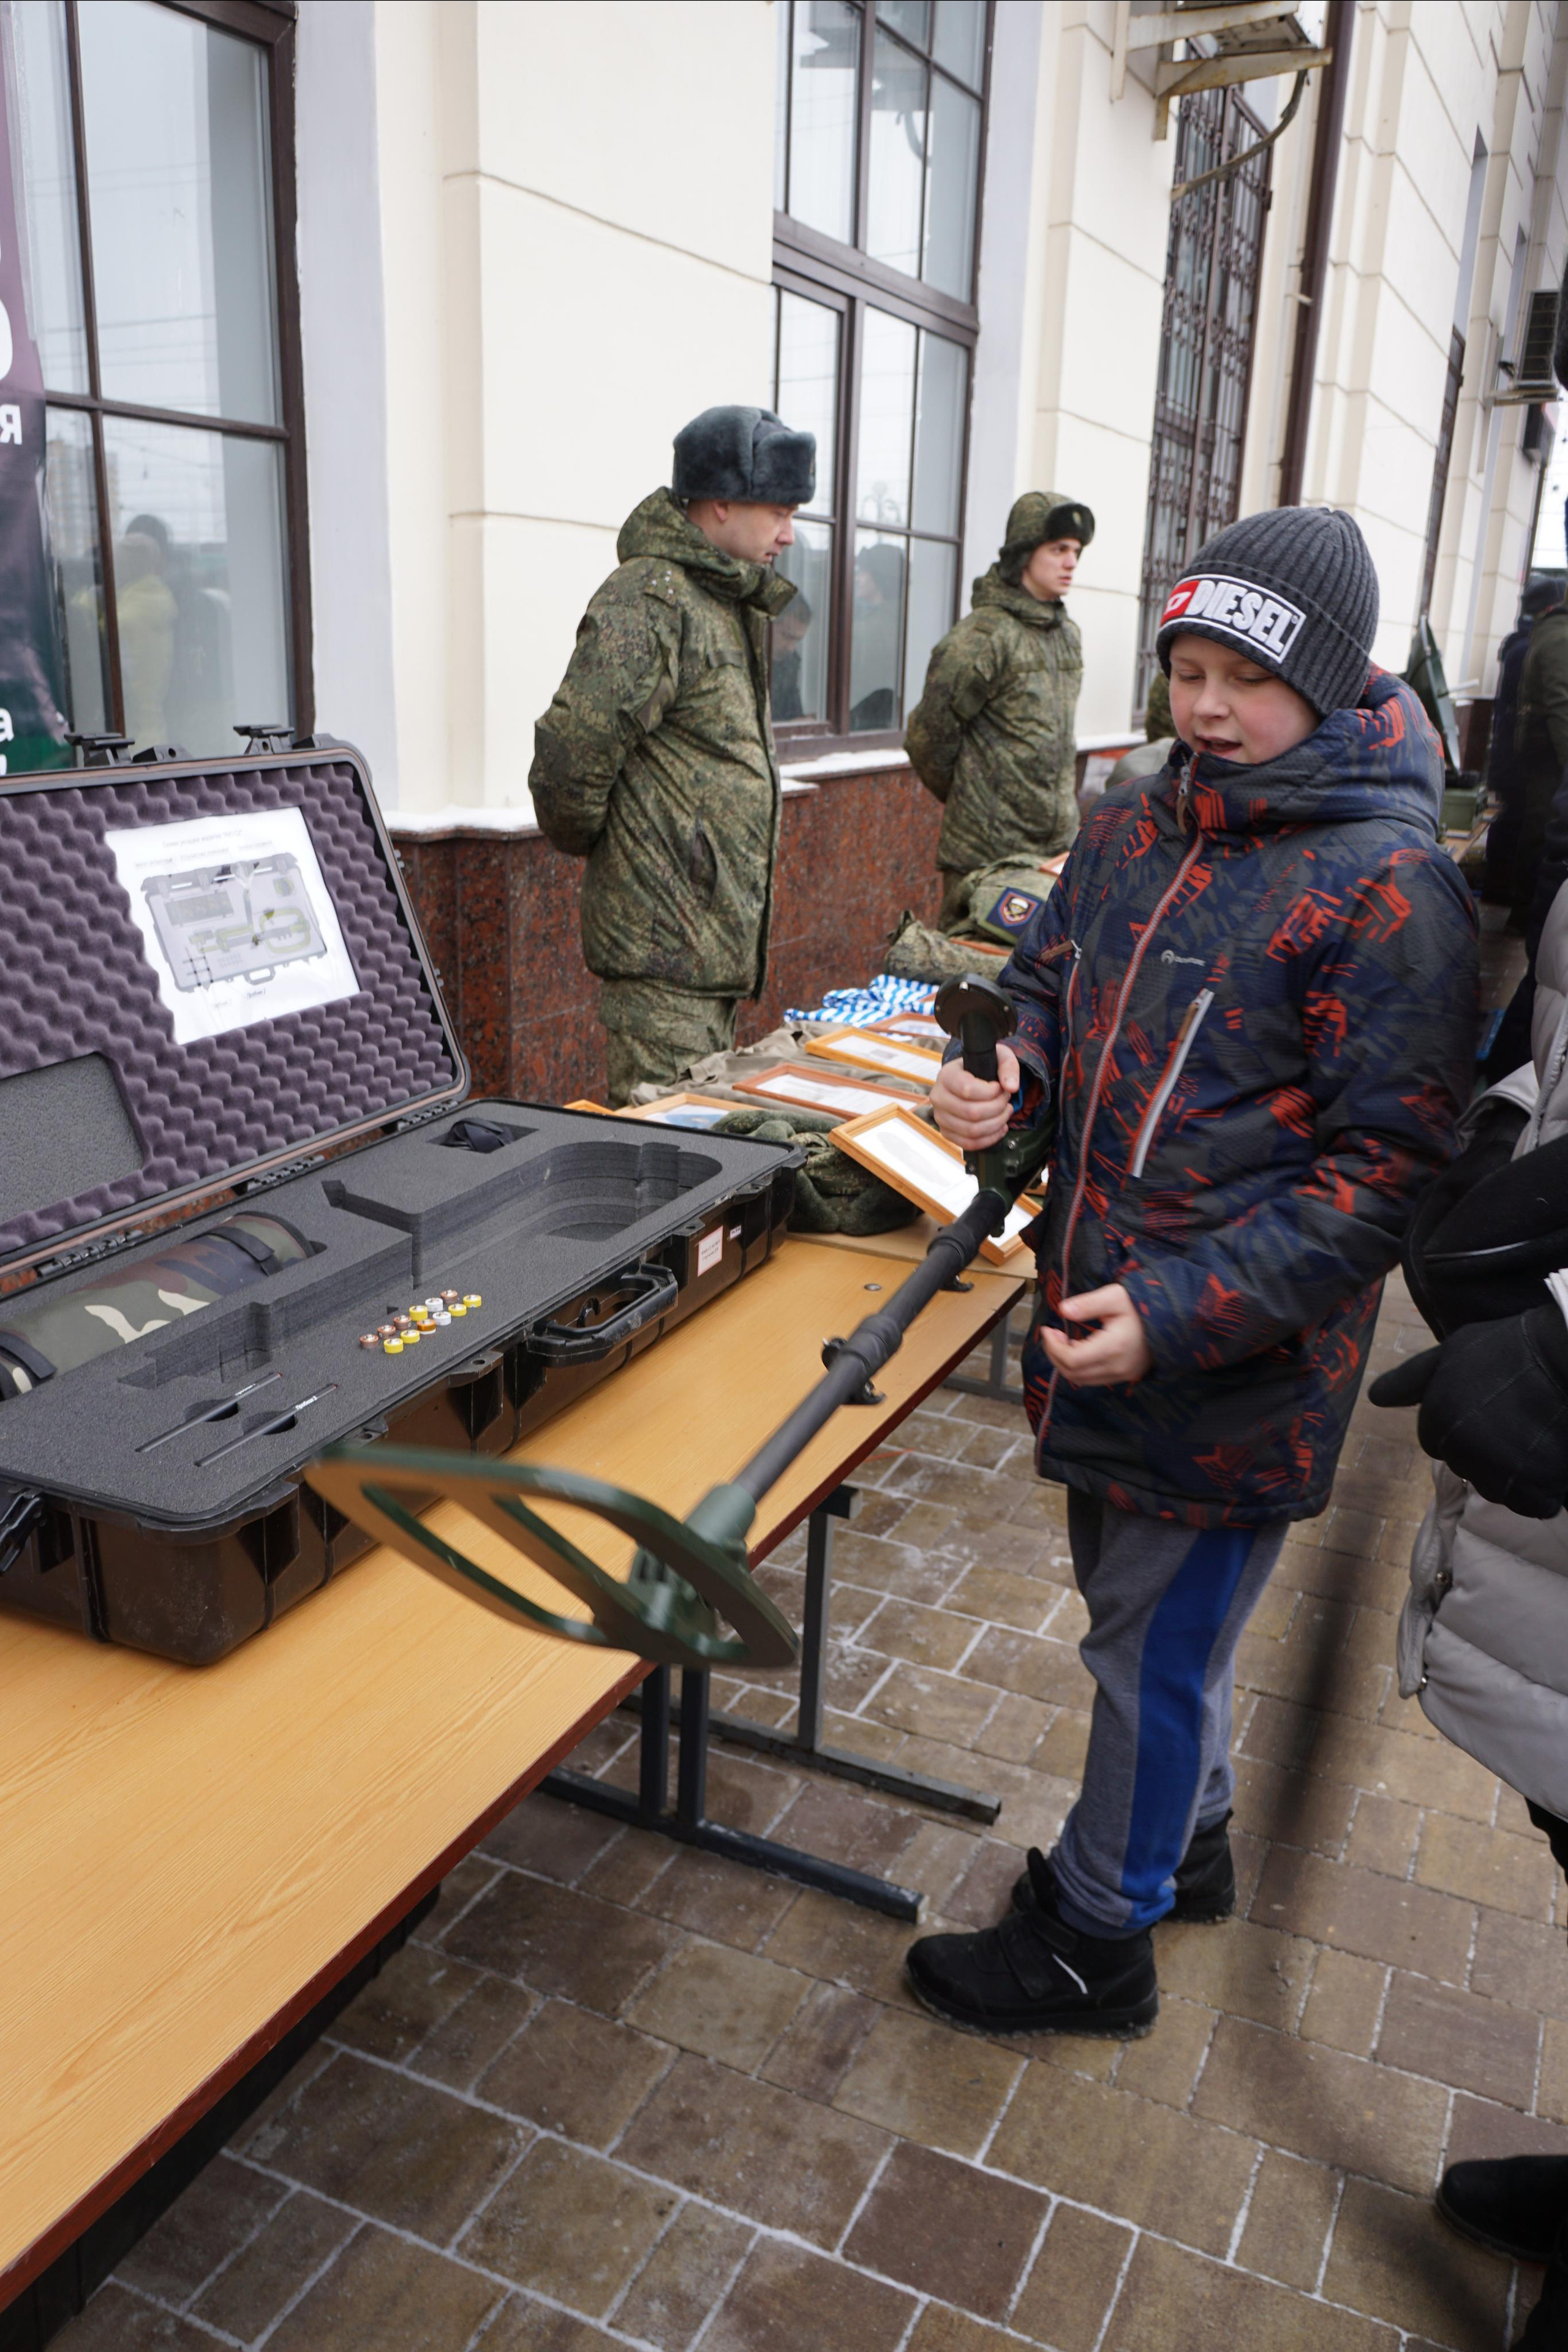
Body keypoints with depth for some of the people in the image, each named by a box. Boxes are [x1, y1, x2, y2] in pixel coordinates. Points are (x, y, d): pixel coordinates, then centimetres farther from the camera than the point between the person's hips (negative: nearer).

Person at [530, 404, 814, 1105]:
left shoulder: (729, 601, 17)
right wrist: (592, 843, -5)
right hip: (666, 943, -10)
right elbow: (567, 762, -24)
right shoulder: (648, 601, -16)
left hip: (721, 936, 10)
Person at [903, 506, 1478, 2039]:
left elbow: (1385, 1167, -20)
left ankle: (1097, 1940, 33)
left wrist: (1179, 1314, -27)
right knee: (1134, 1609, 25)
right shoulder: (1130, 826, 4)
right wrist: (1009, 1078, -6)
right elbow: (1052, 981, 18)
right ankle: (1183, 1842, 50)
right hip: (1096, 1316, 7)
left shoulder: (1384, 890, -19)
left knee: (1153, 1644, 10)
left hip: (1231, 1376, -7)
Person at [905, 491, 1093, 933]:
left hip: (1057, 843, 7)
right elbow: (929, 733, -9)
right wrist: (964, 798, 4)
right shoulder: (985, 634, -11)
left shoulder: (1068, 634, 14)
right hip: (988, 848, -7)